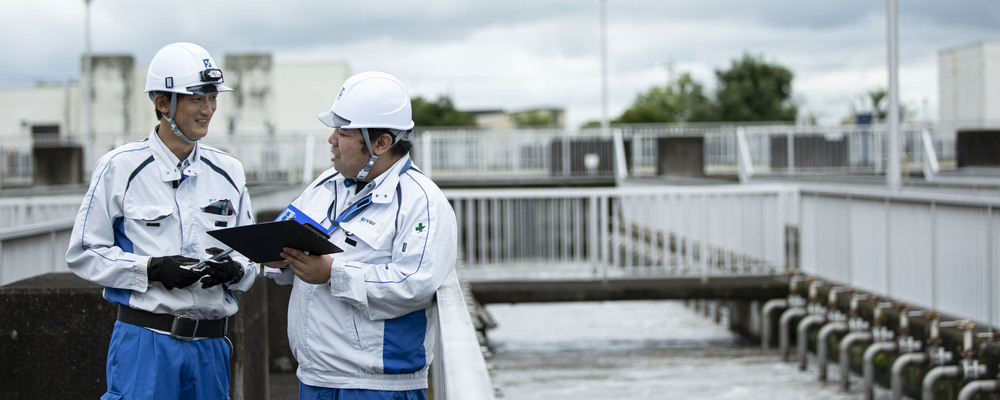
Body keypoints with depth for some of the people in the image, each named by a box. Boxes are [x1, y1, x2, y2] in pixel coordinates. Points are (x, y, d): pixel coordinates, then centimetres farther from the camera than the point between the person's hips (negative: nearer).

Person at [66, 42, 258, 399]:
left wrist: (232, 270, -7)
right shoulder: (120, 167, -2)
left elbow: (251, 258, 16)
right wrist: (151, 269, -15)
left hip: (210, 345, 4)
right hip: (146, 340, -4)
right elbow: (83, 253, -3)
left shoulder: (228, 172, 11)